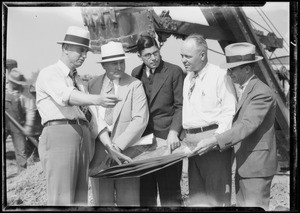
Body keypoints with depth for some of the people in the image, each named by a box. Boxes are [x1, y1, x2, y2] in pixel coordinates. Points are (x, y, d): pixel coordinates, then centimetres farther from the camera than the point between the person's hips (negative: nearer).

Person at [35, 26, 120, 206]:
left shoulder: (79, 82, 25)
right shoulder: (49, 74, 3)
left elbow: (92, 116, 16)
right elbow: (66, 96, -20)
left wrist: (110, 146, 4)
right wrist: (97, 99, -38)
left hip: (85, 137, 7)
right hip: (59, 133, -7)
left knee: (80, 200, 5)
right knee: (62, 200, -11)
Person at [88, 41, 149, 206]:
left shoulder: (134, 85, -2)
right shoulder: (93, 84, 10)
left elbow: (140, 119, -11)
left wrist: (118, 145, -20)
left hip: (125, 152, -2)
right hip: (98, 155, 3)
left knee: (128, 201, 3)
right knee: (102, 201, 7)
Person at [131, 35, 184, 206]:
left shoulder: (174, 72, 0)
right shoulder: (136, 74, 12)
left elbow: (180, 106, -2)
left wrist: (174, 132, -16)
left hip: (166, 138, -4)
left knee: (170, 193, -1)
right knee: (145, 191, 8)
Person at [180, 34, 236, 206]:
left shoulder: (220, 75, -7)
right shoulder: (188, 79, 16)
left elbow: (230, 112, -11)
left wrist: (217, 138, -20)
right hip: (191, 140, 7)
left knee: (217, 192, -2)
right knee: (196, 193, 12)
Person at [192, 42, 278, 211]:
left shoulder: (262, 93, -17)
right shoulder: (247, 90, 13)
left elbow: (247, 126, -27)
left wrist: (215, 141, -32)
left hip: (257, 166, -9)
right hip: (244, 165, 10)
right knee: (243, 205, 15)